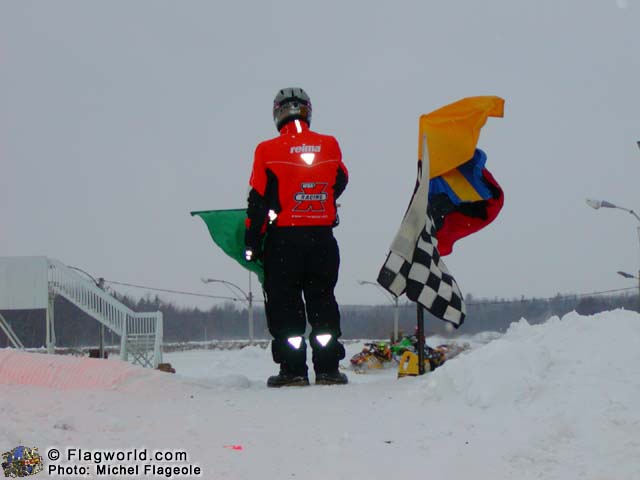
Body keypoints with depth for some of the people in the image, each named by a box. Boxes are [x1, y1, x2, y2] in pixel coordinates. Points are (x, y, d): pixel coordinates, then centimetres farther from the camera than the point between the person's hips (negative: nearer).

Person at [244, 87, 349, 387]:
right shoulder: (330, 146, 1)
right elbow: (339, 184, 15)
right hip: (323, 237, 3)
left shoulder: (268, 151, -7)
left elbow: (259, 199, -7)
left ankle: (293, 370, 2)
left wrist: (252, 241, -1)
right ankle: (328, 369, 8)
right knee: (323, 303, 10)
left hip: (283, 239, -3)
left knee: (284, 305, 5)